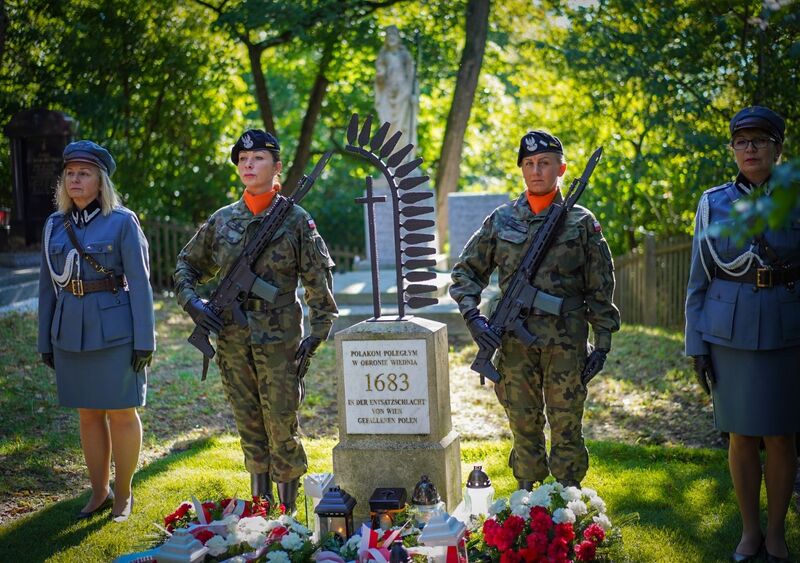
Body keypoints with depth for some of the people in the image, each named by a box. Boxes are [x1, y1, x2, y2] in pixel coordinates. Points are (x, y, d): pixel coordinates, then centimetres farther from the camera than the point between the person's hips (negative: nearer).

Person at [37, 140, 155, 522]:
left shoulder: (123, 222, -6)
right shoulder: (54, 225, 7)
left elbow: (140, 283, -8)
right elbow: (48, 286, 13)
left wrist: (144, 340, -11)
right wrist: (45, 341, 12)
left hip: (116, 331, -4)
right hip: (71, 332, 5)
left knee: (122, 414, 4)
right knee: (88, 415, 13)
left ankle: (124, 493, 19)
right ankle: (99, 492, 25)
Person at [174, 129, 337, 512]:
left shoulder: (295, 220, -3)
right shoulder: (222, 220, 7)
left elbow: (319, 280, -1)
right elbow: (187, 264, 18)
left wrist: (317, 333, -6)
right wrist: (190, 301, 0)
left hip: (279, 340, -4)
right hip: (232, 341, 4)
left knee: (282, 429, -1)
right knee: (249, 427, 12)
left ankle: (289, 513, 12)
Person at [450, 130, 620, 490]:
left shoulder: (581, 222, 3)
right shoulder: (501, 220, 7)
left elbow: (600, 288, 4)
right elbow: (466, 271, 12)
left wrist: (602, 342, 0)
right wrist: (472, 315, -3)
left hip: (567, 342, -2)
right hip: (515, 340, 2)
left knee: (567, 426, 4)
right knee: (524, 424, 9)